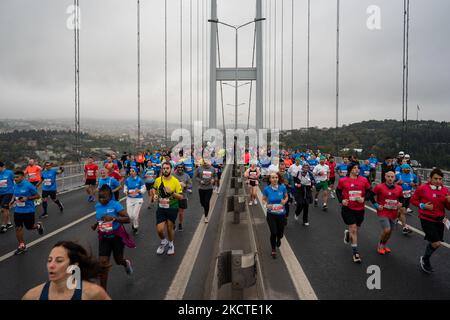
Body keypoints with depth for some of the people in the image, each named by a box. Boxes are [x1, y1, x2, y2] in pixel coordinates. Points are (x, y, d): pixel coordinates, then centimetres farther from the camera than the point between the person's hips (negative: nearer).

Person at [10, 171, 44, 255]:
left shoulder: (29, 185, -17)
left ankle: (38, 225, 43)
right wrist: (12, 200, 2)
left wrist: (27, 198, -23)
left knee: (29, 227, 8)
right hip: (18, 210, 5)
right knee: (18, 228, 1)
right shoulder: (15, 186, 2)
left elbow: (38, 196, -11)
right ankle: (22, 246, 14)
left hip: (29, 210, -5)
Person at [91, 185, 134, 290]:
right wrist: (96, 224, -1)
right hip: (104, 237, 4)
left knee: (118, 260, 12)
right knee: (103, 262, -6)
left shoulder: (115, 205, -18)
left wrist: (114, 218, -36)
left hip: (117, 236, -3)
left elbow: (127, 219, -23)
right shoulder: (97, 206, -1)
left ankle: (126, 263, 52)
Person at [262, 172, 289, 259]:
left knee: (280, 233, 9)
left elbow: (286, 197, 7)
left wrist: (284, 201, -15)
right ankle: (273, 250, 22)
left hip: (281, 213, 1)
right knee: (273, 233, -5)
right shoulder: (267, 189, -10)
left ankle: (278, 239, 51)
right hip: (271, 214, -1)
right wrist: (266, 205, -17)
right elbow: (263, 199, 3)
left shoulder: (282, 187, -9)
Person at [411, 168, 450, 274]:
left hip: (439, 220, 5)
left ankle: (426, 260, 42)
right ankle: (425, 259, 17)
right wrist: (422, 206, -15)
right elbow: (413, 200, 0)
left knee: (434, 242, 15)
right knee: (436, 243, -11)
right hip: (426, 219, -5)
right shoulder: (422, 188, -10)